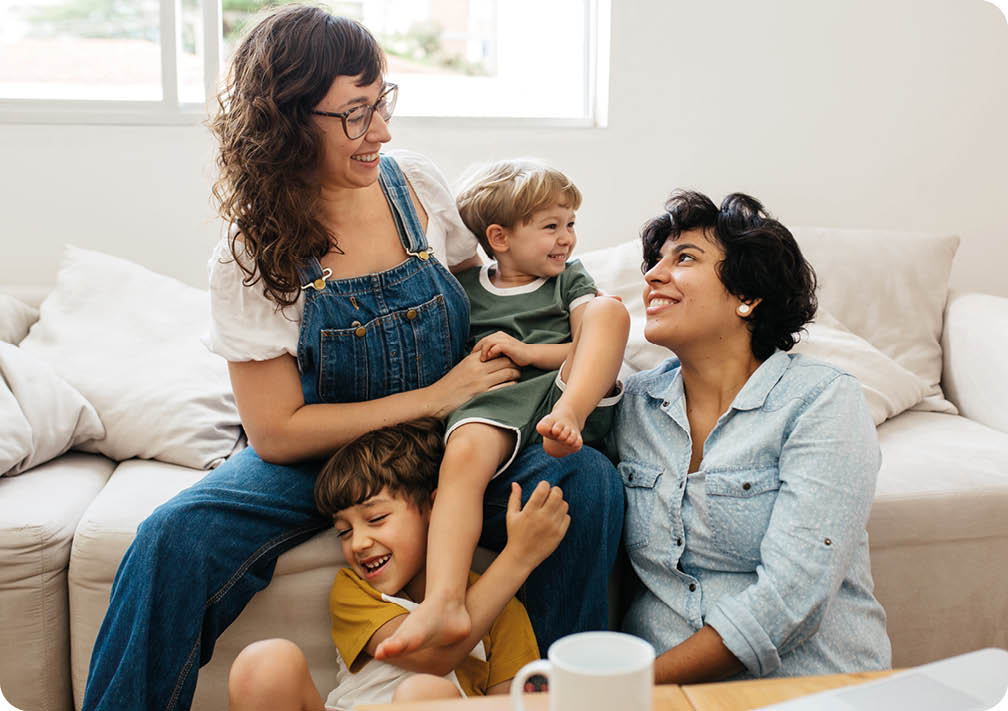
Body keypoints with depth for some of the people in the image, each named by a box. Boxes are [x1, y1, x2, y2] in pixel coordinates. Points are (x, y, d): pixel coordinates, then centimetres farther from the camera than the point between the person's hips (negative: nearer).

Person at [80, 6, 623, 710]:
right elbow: (276, 434, -14)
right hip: (316, 457, -2)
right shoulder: (251, 256, -13)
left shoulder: (417, 183, -4)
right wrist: (433, 397, -19)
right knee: (173, 541, -29)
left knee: (589, 481, -24)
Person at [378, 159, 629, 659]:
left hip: (572, 391, 1)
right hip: (496, 404, -1)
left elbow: (595, 347, 9)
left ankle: (567, 417, -40)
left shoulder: (569, 279, 22)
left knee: (610, 309, -20)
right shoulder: (464, 289, 19)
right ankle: (444, 603, -47)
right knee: (463, 450, -35)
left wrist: (527, 351, -4)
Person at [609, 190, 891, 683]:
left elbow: (790, 599, -16)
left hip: (808, 680, -3)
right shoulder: (633, 403, 7)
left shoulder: (824, 400, -7)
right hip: (662, 678, 3)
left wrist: (644, 681, -19)